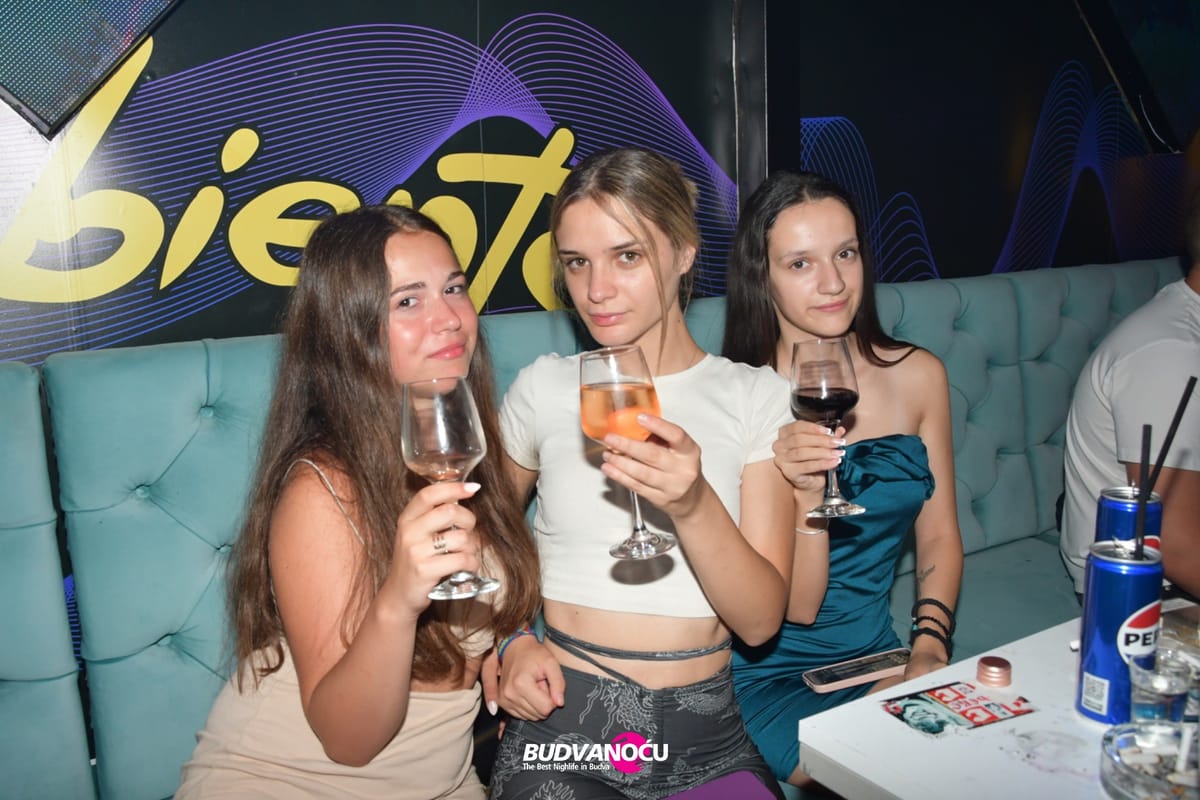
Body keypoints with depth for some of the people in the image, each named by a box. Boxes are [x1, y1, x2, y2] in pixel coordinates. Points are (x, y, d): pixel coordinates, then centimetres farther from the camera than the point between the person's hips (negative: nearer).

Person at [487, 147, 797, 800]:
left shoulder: (757, 397, 0)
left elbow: (761, 620, -5)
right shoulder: (543, 388, 3)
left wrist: (694, 505, -23)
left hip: (707, 742, 1)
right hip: (558, 730, 0)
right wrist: (509, 642, -1)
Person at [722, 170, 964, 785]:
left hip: (878, 661, 5)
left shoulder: (917, 375, -2)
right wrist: (807, 494, -32)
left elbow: (939, 536, 8)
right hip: (769, 675, -5)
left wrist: (930, 647, -6)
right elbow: (797, 606, -15)